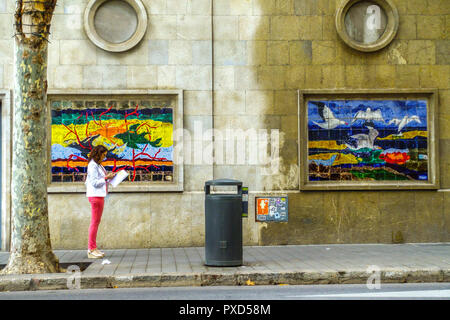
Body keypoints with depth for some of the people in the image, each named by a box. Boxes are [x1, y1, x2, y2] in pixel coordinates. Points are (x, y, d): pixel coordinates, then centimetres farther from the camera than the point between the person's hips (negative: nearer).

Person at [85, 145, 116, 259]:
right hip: (95, 195, -10)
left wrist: (109, 178, 7)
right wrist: (106, 178, -17)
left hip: (100, 195, 10)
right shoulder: (92, 165, -12)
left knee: (96, 222, 11)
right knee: (95, 222, -7)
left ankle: (93, 248, 15)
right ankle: (91, 250, -4)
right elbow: (95, 182, -17)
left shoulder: (98, 165, 16)